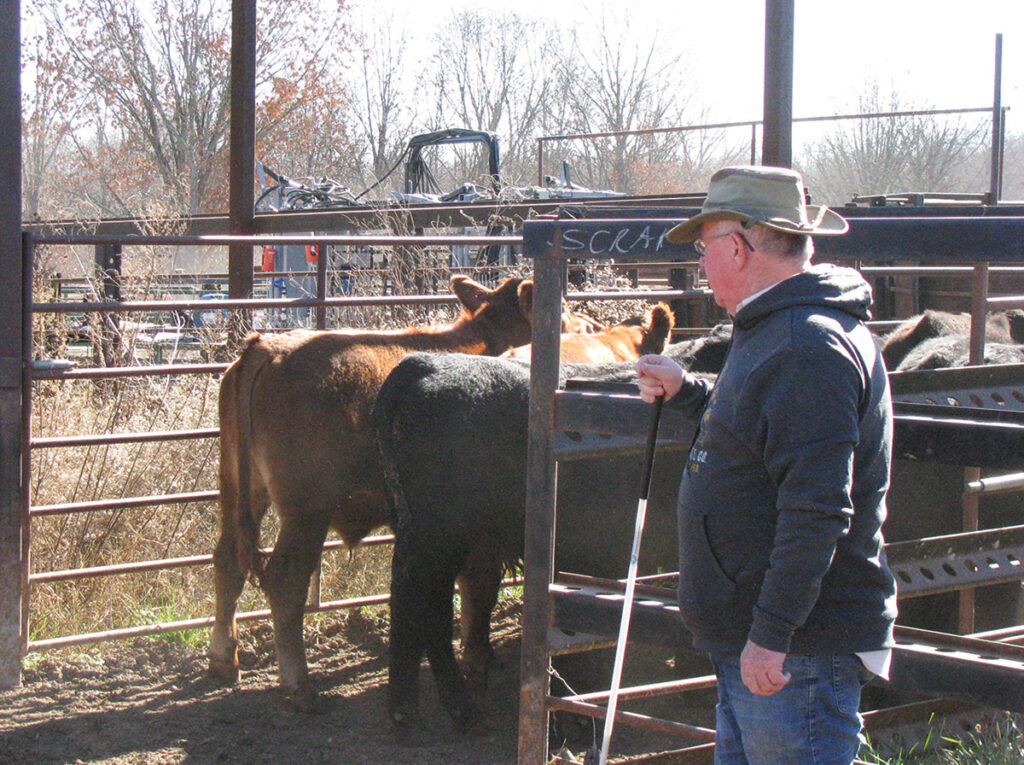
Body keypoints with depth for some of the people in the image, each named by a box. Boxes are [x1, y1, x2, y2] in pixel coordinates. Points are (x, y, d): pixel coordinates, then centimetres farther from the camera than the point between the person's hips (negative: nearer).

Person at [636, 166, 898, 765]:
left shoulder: (812, 347, -20)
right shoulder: (777, 333, 15)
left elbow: (818, 508, -26)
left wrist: (770, 634, -26)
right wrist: (685, 392, 31)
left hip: (799, 649, -11)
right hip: (751, 637, 11)